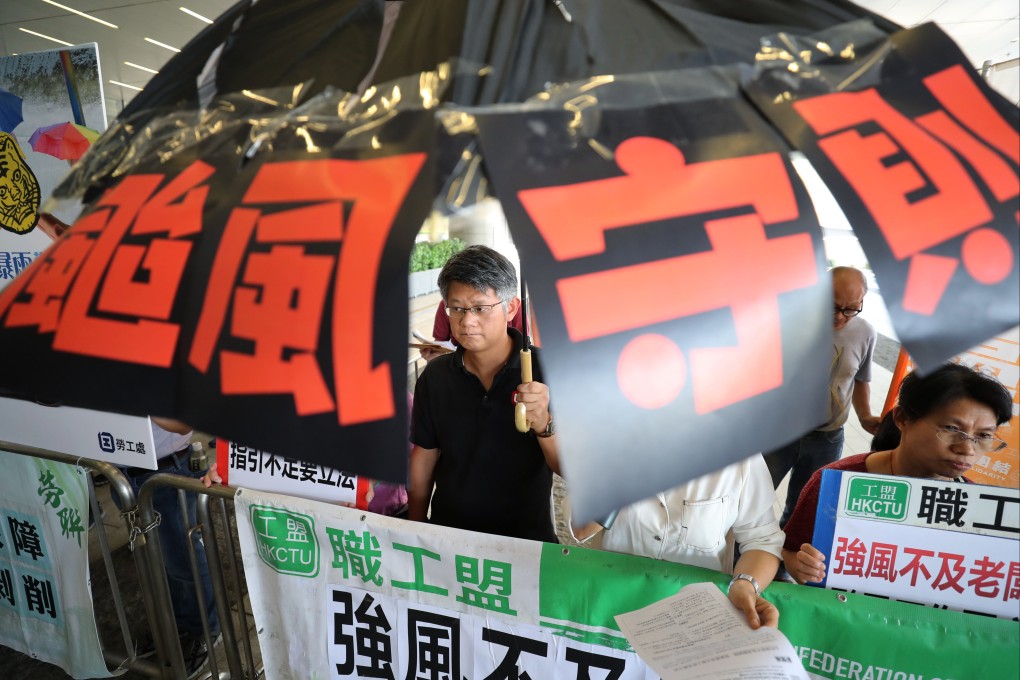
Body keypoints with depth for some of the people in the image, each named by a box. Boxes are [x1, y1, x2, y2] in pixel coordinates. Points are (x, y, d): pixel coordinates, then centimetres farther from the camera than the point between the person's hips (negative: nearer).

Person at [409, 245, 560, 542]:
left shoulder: (547, 371, -10)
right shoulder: (435, 376, 0)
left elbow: (571, 469, -11)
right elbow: (424, 458, 8)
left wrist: (544, 425, -29)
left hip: (526, 539, -2)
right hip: (447, 535, 2)